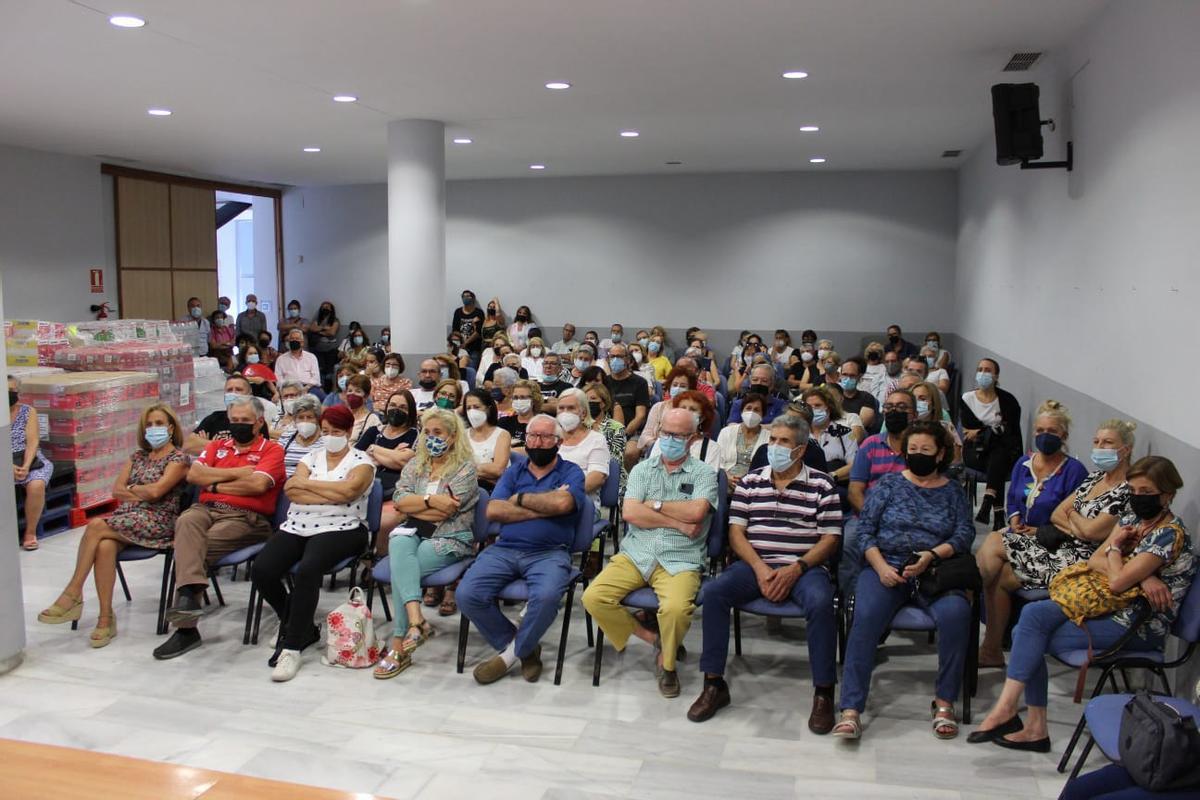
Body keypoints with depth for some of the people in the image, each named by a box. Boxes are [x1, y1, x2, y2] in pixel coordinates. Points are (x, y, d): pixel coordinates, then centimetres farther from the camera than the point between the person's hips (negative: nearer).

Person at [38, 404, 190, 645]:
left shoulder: (178, 458, 1)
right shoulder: (138, 455, 23)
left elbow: (156, 491, -12)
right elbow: (117, 490, 13)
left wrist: (132, 489, 6)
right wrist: (144, 495, -2)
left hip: (157, 521, -5)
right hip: (125, 517, 5)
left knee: (96, 525, -28)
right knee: (105, 546, -30)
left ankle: (73, 593, -19)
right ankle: (106, 618, -28)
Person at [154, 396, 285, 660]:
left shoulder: (271, 450, 8)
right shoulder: (217, 445, 26)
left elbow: (258, 484, -11)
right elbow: (194, 474, 9)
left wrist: (215, 484, 1)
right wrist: (236, 473, 1)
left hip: (245, 517, -4)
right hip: (206, 508, 4)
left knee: (200, 543, -28)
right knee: (186, 522, -31)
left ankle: (186, 627, -26)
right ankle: (189, 593, -46)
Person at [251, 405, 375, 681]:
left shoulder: (361, 461, 5)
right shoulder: (311, 458, 18)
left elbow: (348, 490, -16)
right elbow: (291, 491, 0)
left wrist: (305, 483, -5)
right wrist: (334, 494, -10)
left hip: (339, 529, -5)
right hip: (297, 527, 5)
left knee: (307, 570, -34)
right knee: (261, 569, -19)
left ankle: (292, 647, -21)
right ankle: (299, 627, 6)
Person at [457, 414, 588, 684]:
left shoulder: (571, 472, 9)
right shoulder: (513, 472, 19)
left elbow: (562, 503, -15)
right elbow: (493, 511, 1)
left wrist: (521, 498, -1)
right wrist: (543, 508, -5)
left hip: (550, 553, -3)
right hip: (504, 549, 4)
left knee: (546, 596, -35)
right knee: (467, 594, -20)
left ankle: (511, 654, -5)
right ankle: (524, 648, 1)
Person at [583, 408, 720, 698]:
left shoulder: (704, 473, 7)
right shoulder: (642, 469, 13)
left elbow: (696, 512, -13)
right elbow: (629, 513, -2)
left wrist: (655, 505, -2)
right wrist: (678, 523, -6)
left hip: (679, 561, -3)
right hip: (634, 554, 3)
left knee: (676, 608, -33)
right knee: (594, 597, -20)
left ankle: (666, 663, 1)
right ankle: (650, 638, 4)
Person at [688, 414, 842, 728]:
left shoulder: (821, 485, 4)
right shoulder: (750, 482, 11)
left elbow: (830, 538, 1)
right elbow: (736, 532, 7)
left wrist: (796, 569, -14)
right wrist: (759, 568, -10)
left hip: (805, 567, -2)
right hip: (756, 564, 2)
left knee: (820, 603, -34)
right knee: (713, 592, -24)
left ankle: (823, 692, -16)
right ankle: (714, 684, -13)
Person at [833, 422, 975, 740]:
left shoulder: (953, 491, 15)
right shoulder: (889, 484, 13)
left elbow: (965, 534, 3)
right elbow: (865, 528, 6)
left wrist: (932, 555, -14)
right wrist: (881, 567, -9)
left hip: (935, 570, 1)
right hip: (886, 567, -1)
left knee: (955, 613, -31)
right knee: (866, 617, -29)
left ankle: (944, 701, -12)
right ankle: (851, 709, -27)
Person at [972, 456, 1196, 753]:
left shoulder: (1171, 534, -17)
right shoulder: (1133, 518, 10)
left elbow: (1117, 581, -24)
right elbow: (1094, 561, 3)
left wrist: (1115, 547, -4)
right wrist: (1141, 577, -13)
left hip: (1139, 626, -8)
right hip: (1110, 606, 8)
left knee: (1028, 638, -16)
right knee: (1033, 614, -14)